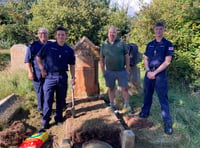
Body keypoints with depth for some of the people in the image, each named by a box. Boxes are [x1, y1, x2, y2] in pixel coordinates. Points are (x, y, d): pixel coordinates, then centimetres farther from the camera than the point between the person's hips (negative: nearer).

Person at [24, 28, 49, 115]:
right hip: (38, 74, -3)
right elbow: (28, 60, -2)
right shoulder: (32, 46, -3)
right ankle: (41, 108, 20)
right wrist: (30, 72, -9)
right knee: (40, 91, 5)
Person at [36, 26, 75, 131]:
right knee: (48, 100, -1)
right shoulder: (48, 46, -3)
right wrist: (42, 70, 0)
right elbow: (38, 58, 6)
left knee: (61, 99, 11)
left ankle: (59, 118, 28)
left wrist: (73, 77, 5)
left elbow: (72, 65, 9)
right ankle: (45, 122, 9)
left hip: (62, 77, 3)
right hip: (50, 76, -2)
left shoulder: (69, 50, 4)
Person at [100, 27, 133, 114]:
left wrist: (127, 69, -4)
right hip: (109, 72, 1)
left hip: (122, 71, -1)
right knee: (111, 88, 11)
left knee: (124, 88, 2)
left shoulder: (122, 43, 2)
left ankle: (127, 105, 16)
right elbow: (101, 60, 7)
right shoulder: (104, 45, 5)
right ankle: (112, 105, 24)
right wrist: (103, 72, 2)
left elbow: (127, 57, 2)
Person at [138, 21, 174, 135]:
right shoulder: (150, 44, 11)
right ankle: (145, 112, 33)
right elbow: (146, 59, 11)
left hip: (160, 74, -5)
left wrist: (155, 72, -14)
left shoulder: (168, 44, -4)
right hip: (149, 73, 5)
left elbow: (167, 62, -11)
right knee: (147, 95, 16)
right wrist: (148, 71, -6)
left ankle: (168, 122, 3)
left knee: (163, 98, -3)